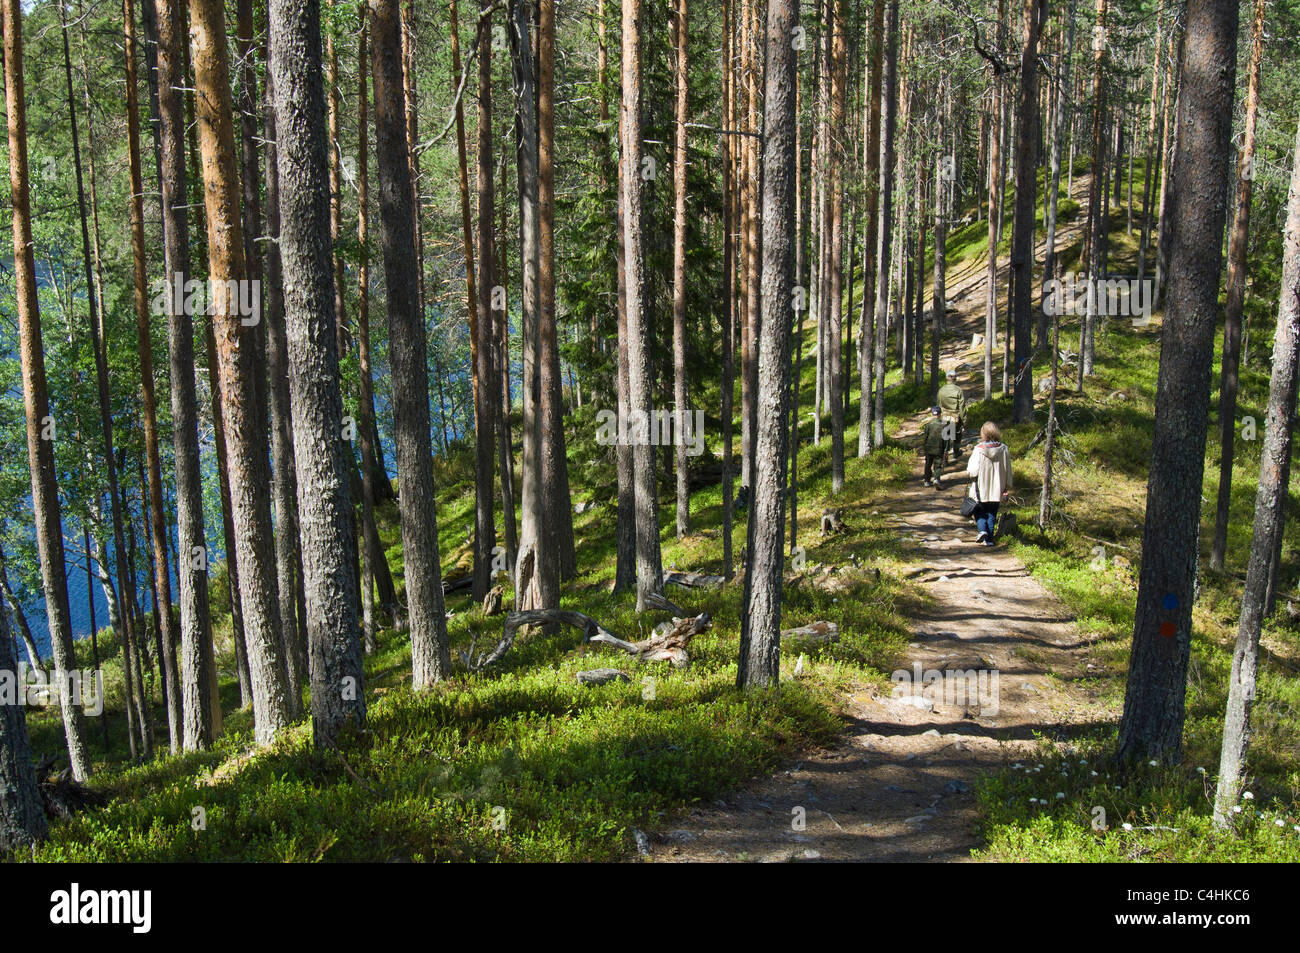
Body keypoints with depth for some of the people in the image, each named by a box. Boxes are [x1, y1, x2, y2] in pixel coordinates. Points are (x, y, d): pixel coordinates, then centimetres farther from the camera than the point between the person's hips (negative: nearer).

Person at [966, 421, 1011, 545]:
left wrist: (969, 472, 6)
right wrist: (1007, 487, 12)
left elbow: (972, 470, -17)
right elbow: (1008, 471, 2)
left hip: (981, 489, -2)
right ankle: (989, 539, 12)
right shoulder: (1004, 449, -5)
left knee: (979, 511, 15)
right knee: (992, 514, 14)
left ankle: (982, 530, -8)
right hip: (997, 489, 3)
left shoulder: (979, 449, -15)